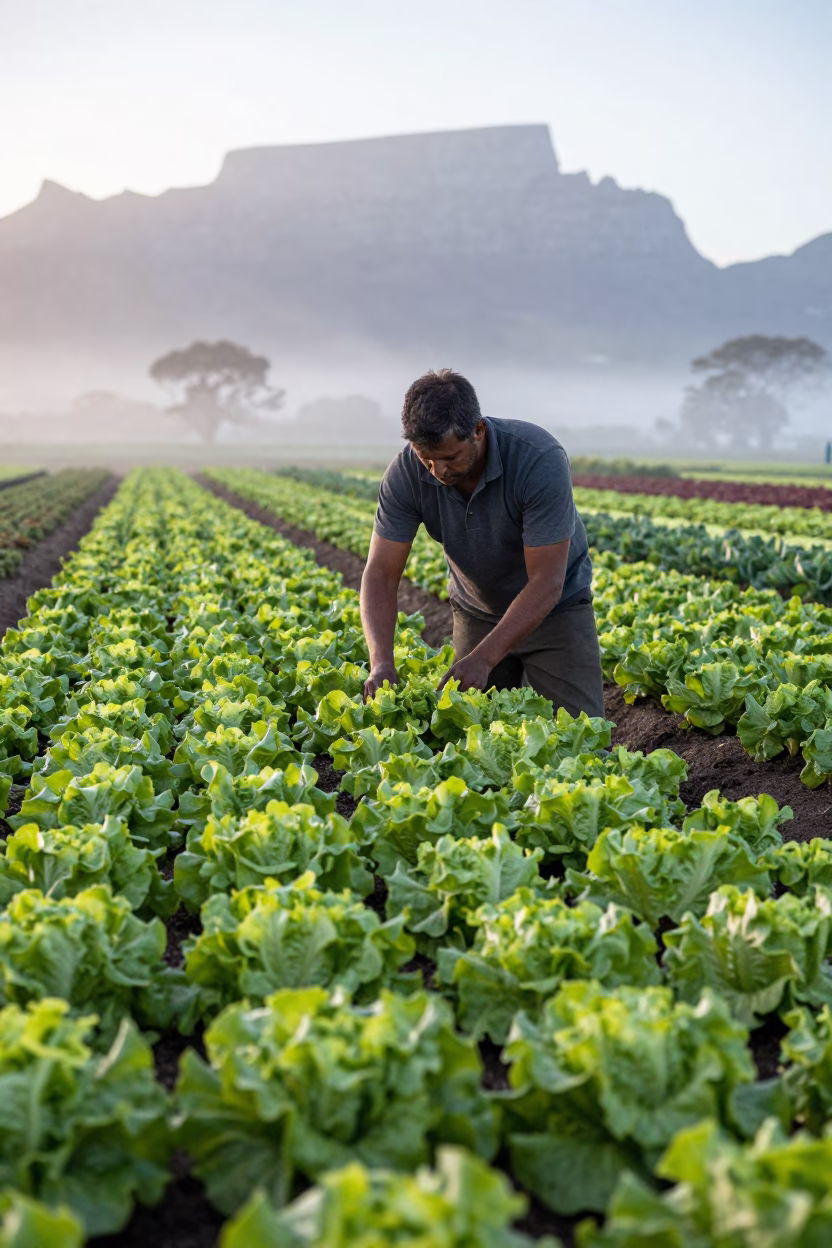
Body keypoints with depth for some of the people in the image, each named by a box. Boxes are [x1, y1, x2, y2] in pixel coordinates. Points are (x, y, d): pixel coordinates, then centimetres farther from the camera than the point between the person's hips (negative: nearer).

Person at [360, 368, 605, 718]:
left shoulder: (540, 459, -32)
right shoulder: (406, 473, -21)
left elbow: (546, 583, -32)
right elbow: (381, 573, -20)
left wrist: (483, 660, -40)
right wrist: (381, 662, -36)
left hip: (555, 607, -3)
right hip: (476, 611, 3)